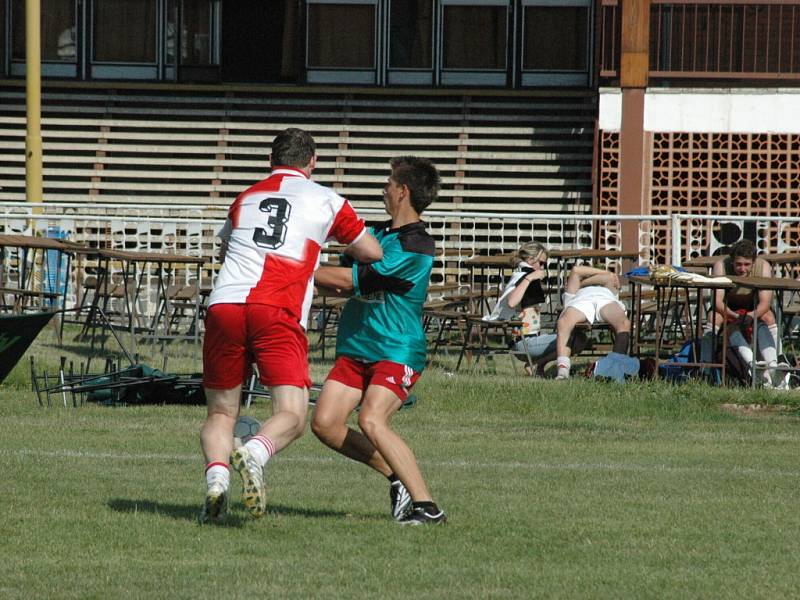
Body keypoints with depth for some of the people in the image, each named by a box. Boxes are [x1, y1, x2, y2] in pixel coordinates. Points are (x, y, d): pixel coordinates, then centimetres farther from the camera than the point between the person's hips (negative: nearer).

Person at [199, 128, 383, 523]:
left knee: (221, 414, 11)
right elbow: (373, 254, 25)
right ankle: (254, 455, -37)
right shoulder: (326, 201, 15)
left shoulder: (245, 199, 24)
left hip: (224, 304, 3)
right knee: (292, 416, -6)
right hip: (278, 314, -3)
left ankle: (216, 479, -15)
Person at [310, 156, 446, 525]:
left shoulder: (417, 247, -15)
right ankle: (397, 478, 10)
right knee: (324, 422, -6)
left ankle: (427, 506, -20)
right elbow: (349, 282, 23)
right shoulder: (378, 234, 14)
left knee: (372, 421, -26)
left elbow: (350, 280, -17)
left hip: (397, 352, -8)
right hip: (355, 349, 8)